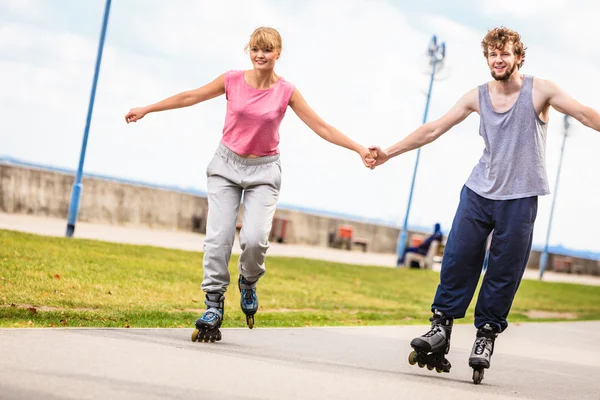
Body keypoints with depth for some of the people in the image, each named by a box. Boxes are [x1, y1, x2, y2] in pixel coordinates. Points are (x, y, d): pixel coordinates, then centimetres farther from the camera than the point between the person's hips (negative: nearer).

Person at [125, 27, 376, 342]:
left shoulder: (286, 92, -7)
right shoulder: (232, 80, -5)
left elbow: (321, 127, -4)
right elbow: (190, 97, 5)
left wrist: (359, 149, -9)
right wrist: (146, 109, 10)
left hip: (263, 171, -1)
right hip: (227, 165, 1)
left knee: (255, 238, -18)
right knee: (218, 237, -8)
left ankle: (248, 282, 14)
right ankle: (213, 308, 3)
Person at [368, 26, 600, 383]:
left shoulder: (540, 90, -3)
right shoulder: (478, 97, 7)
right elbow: (433, 129, 11)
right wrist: (390, 152, 10)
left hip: (520, 197, -3)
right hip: (479, 191, 3)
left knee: (504, 272, -1)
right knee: (458, 259, -4)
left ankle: (487, 335, 10)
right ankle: (441, 326, 5)